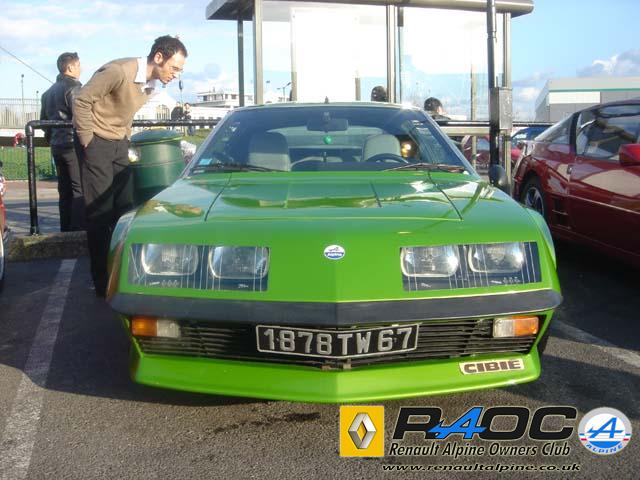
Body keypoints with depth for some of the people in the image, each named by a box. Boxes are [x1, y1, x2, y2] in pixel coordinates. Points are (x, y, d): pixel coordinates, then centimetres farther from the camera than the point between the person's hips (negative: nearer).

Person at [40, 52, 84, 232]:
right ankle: (78, 230, -14)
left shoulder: (48, 92, 20)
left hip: (57, 146, 9)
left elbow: (43, 120, 23)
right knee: (80, 190, -9)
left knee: (65, 191, 11)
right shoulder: (73, 87, -8)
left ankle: (66, 230, 12)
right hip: (74, 144, -9)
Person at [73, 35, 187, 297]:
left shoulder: (151, 83, 3)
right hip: (96, 142, -8)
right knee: (100, 213, -5)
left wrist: (126, 140, 10)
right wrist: (87, 143, -17)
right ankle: (103, 283, 2)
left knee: (125, 208, 6)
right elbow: (82, 101, -20)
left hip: (118, 144, 8)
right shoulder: (119, 72, -23)